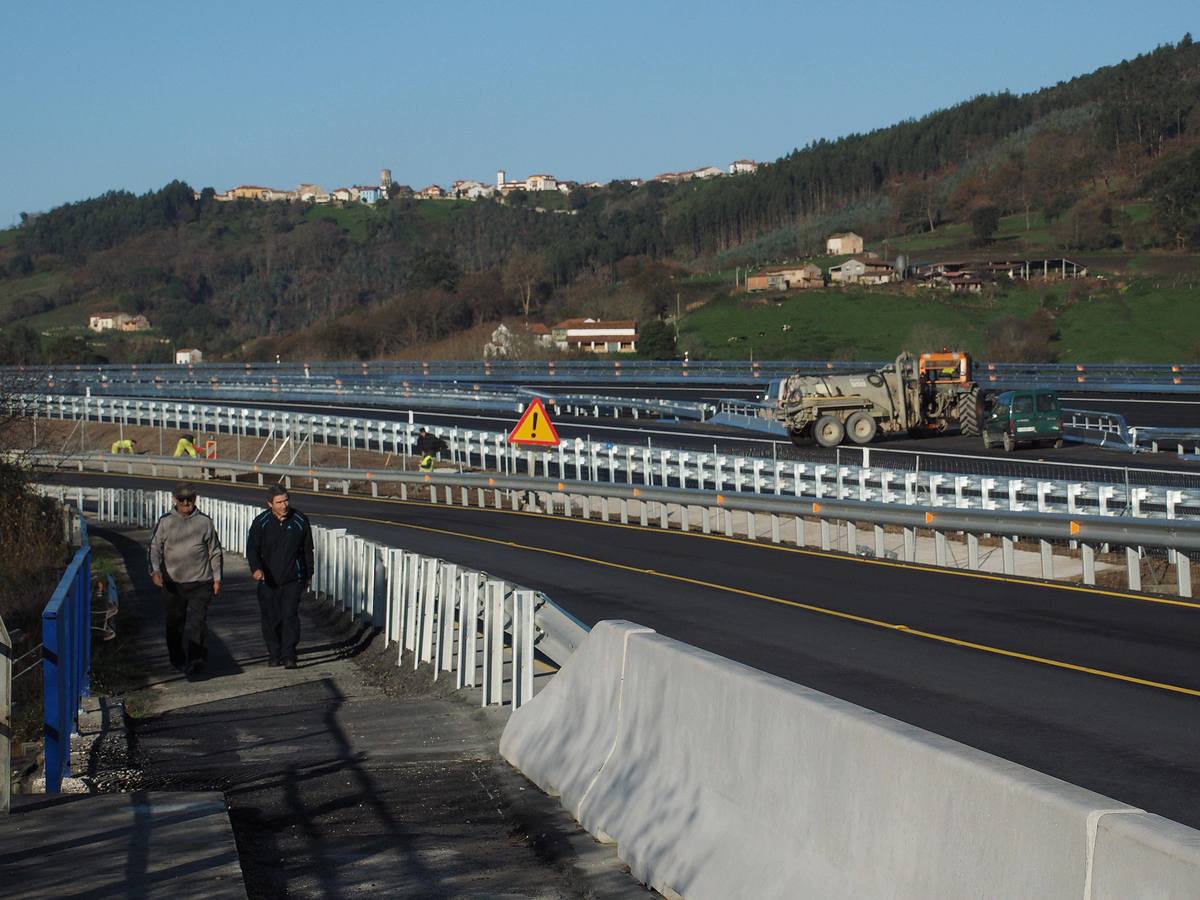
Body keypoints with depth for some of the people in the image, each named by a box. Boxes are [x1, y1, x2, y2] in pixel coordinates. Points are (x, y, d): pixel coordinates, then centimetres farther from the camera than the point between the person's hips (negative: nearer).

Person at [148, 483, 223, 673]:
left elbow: (215, 552, 11)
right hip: (173, 582, 2)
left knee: (198, 621, -12)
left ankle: (197, 659, -13)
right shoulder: (165, 522, 4)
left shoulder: (205, 522, 5)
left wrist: (217, 578, 8)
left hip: (200, 581, -2)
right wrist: (155, 569, -19)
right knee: (175, 622, 10)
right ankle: (178, 660, 23)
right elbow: (155, 548, -2)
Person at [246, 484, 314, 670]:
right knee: (270, 619, 5)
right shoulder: (260, 522, -5)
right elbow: (251, 548, -7)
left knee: (290, 616, -10)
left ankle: (289, 656, -8)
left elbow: (307, 550, 9)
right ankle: (274, 654, 19)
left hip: (293, 579, -1)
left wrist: (309, 575, 14)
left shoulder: (300, 520, -1)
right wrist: (256, 568, -25)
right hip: (268, 580, 1)